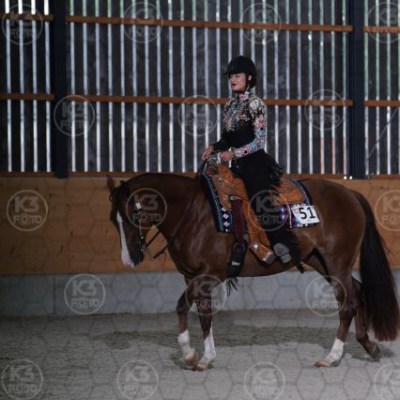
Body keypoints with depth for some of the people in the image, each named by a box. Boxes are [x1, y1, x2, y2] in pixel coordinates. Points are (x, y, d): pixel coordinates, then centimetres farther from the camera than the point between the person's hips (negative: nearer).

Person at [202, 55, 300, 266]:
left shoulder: (255, 104, -7)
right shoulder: (230, 105, 14)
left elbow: (259, 141, -11)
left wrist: (234, 153, -18)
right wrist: (213, 148, 1)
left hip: (255, 163, -8)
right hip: (237, 165, 8)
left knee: (261, 206, -18)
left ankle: (286, 248, -16)